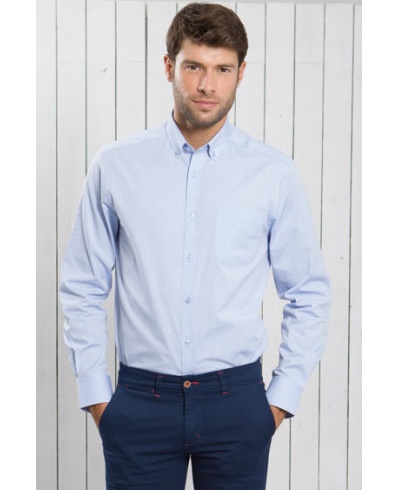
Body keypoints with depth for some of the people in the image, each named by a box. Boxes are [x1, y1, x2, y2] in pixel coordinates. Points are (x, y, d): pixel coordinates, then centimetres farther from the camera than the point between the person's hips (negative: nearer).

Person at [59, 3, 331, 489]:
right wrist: (94, 393, 2)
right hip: (140, 401, 0)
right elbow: (83, 290, 5)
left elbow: (308, 294, 5)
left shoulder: (273, 173, -2)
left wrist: (282, 396, 2)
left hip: (236, 401, 0)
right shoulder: (115, 167, -1)